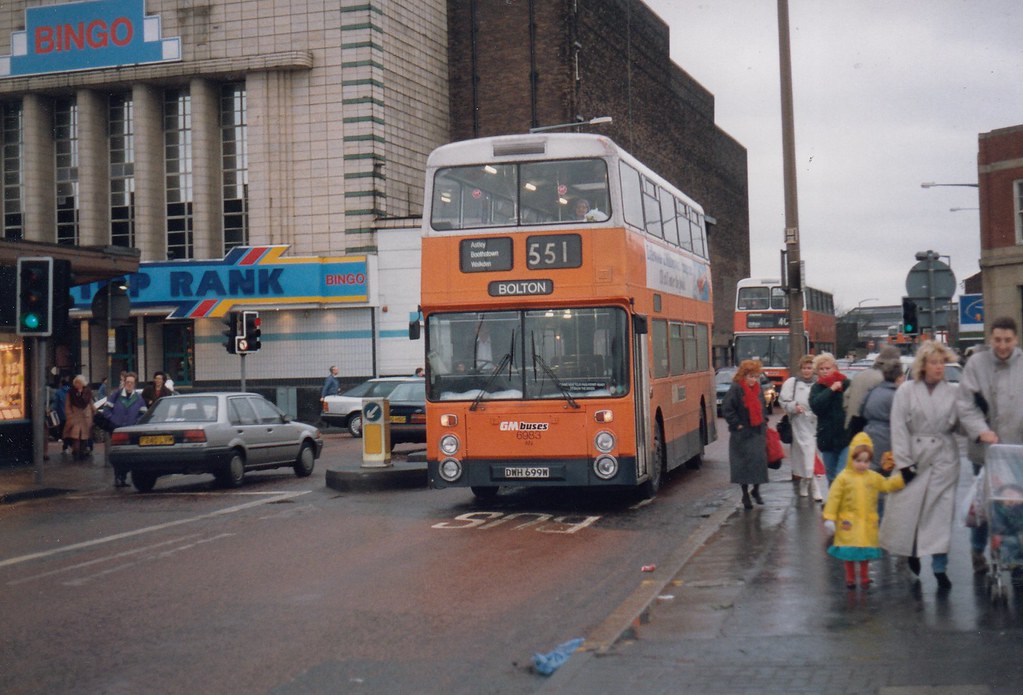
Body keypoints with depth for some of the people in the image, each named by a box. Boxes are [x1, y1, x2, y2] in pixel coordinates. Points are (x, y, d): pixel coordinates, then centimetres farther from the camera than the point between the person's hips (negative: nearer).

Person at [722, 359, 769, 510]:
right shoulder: (736, 389, -12)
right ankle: (745, 494, 11)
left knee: (760, 460, 4)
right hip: (742, 434, -5)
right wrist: (736, 424, -14)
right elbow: (726, 408, -14)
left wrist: (764, 421, 13)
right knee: (743, 463, 0)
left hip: (758, 431, 6)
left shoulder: (758, 389, 9)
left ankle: (756, 490, 22)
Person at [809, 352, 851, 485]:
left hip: (847, 436, -4)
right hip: (827, 438, 4)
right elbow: (815, 405, -14)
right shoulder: (817, 388, 6)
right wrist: (831, 390, -16)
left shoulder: (846, 384, -3)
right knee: (831, 478, 15)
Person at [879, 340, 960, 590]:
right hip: (914, 456, -1)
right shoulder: (906, 390, -1)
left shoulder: (952, 392, 5)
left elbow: (957, 424, 5)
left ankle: (939, 567, 3)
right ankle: (912, 552, 28)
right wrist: (903, 462, -9)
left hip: (944, 458, 1)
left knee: (941, 510, -1)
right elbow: (899, 427, -4)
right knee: (907, 505, 2)